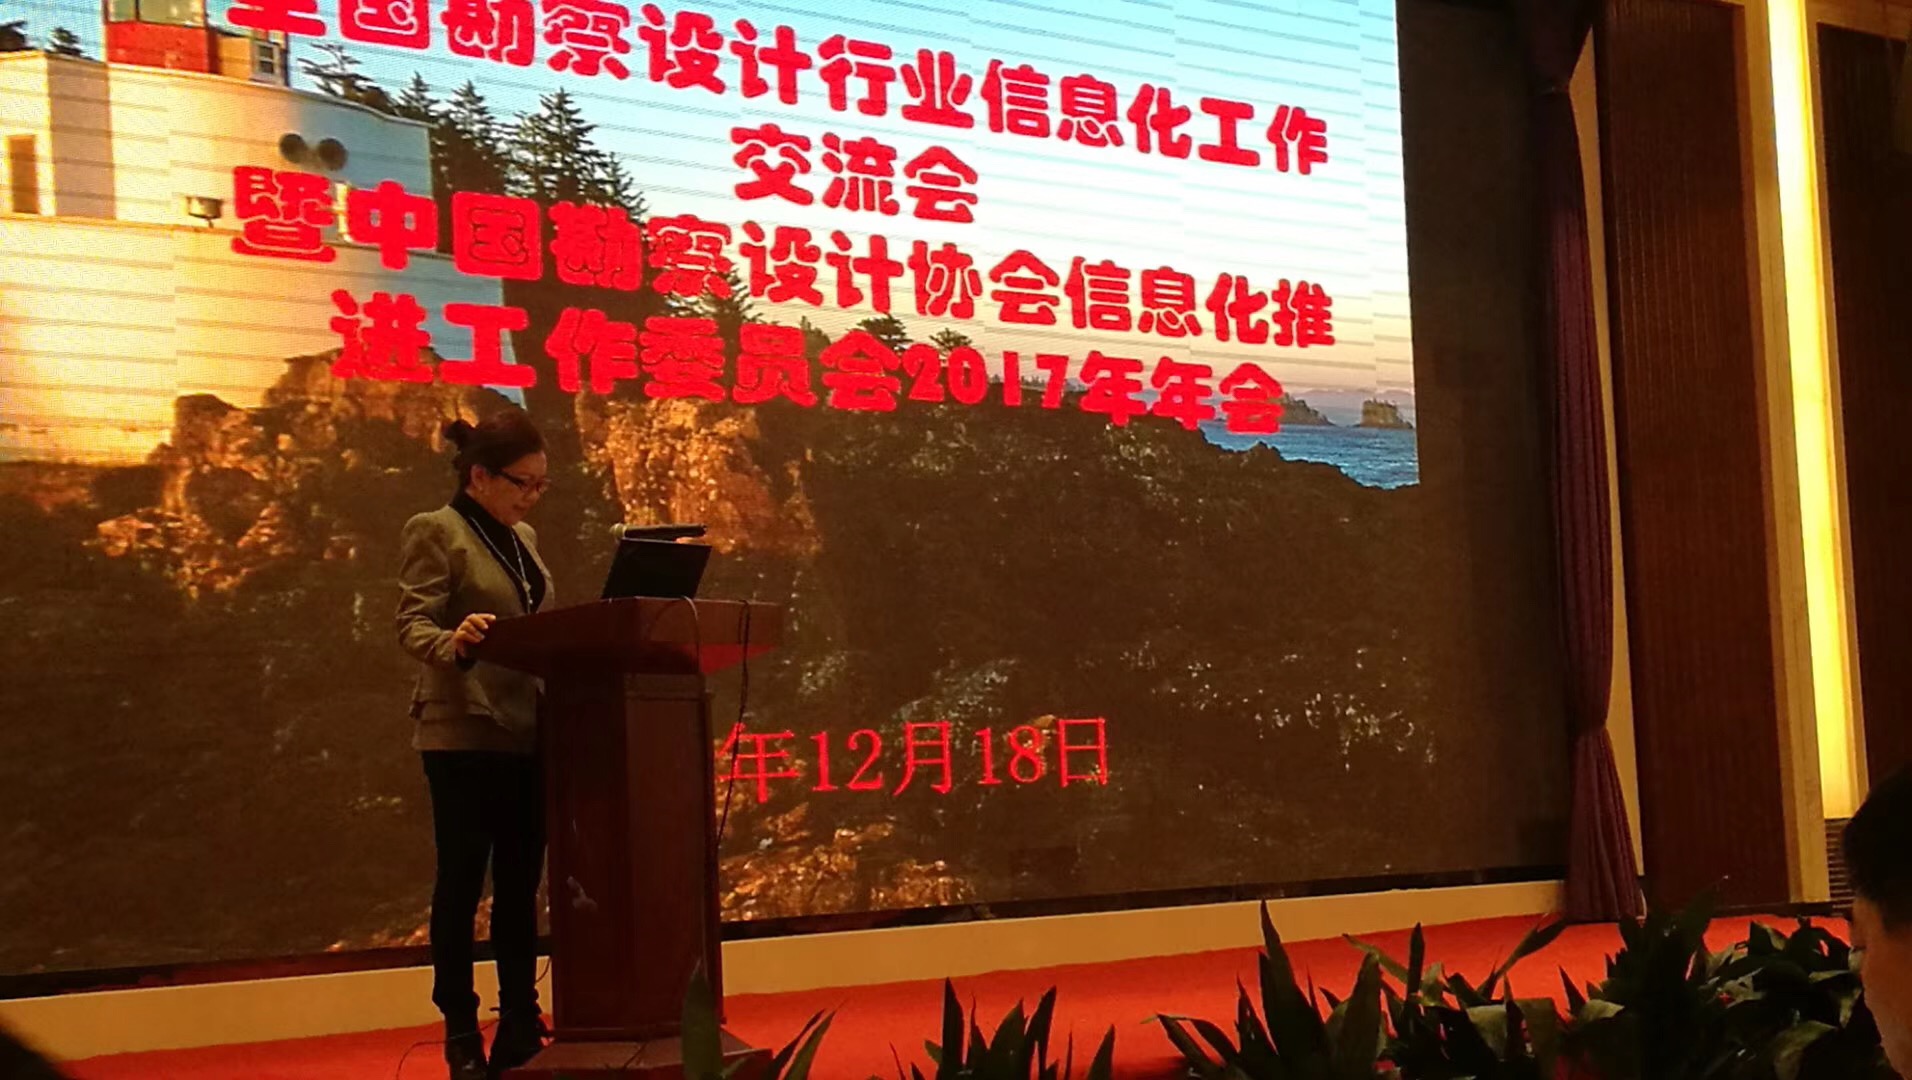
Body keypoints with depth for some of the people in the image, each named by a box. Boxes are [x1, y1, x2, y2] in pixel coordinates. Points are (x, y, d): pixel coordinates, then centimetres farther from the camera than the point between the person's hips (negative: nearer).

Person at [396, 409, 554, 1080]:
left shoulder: (523, 539, 17)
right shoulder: (435, 532, -6)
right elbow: (412, 624, -16)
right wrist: (454, 643, -35)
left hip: (528, 733, 7)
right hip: (464, 734, -7)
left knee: (521, 884, 10)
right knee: (462, 884, -2)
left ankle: (520, 1026, 16)